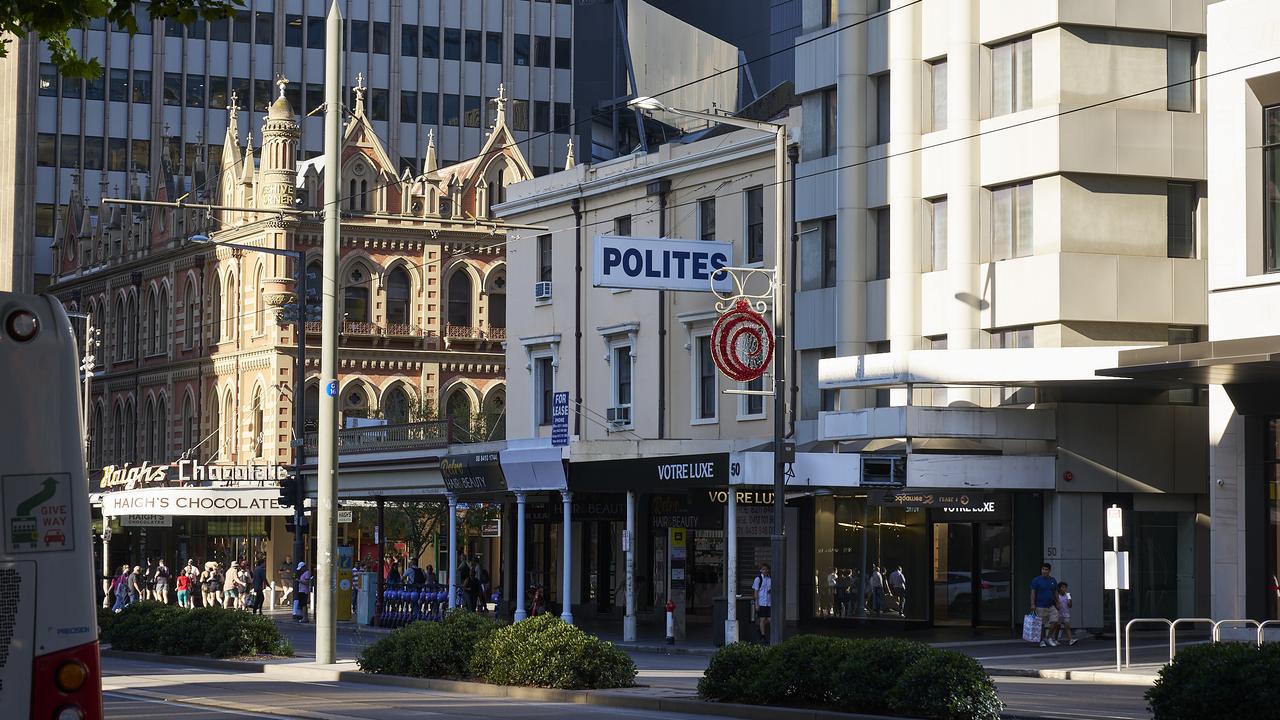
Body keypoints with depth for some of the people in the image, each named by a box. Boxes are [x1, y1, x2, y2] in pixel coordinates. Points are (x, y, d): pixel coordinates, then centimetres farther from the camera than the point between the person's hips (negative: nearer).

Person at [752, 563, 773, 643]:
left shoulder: (770, 579, 10)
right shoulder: (758, 579, -4)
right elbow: (756, 592, -5)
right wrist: (756, 604, -9)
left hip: (769, 603, 4)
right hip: (761, 603, -4)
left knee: (767, 620, 4)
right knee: (762, 619, -3)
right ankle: (763, 637, 1)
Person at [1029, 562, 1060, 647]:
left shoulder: (1053, 581, 10)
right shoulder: (1036, 580, -2)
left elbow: (1056, 593, 16)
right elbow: (1033, 593, -4)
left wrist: (1057, 604, 10)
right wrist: (1033, 604, -11)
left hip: (1051, 606, 4)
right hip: (1040, 607, -4)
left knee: (1054, 621, -8)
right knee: (1041, 624, 0)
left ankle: (1049, 638, 4)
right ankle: (1042, 640, 10)